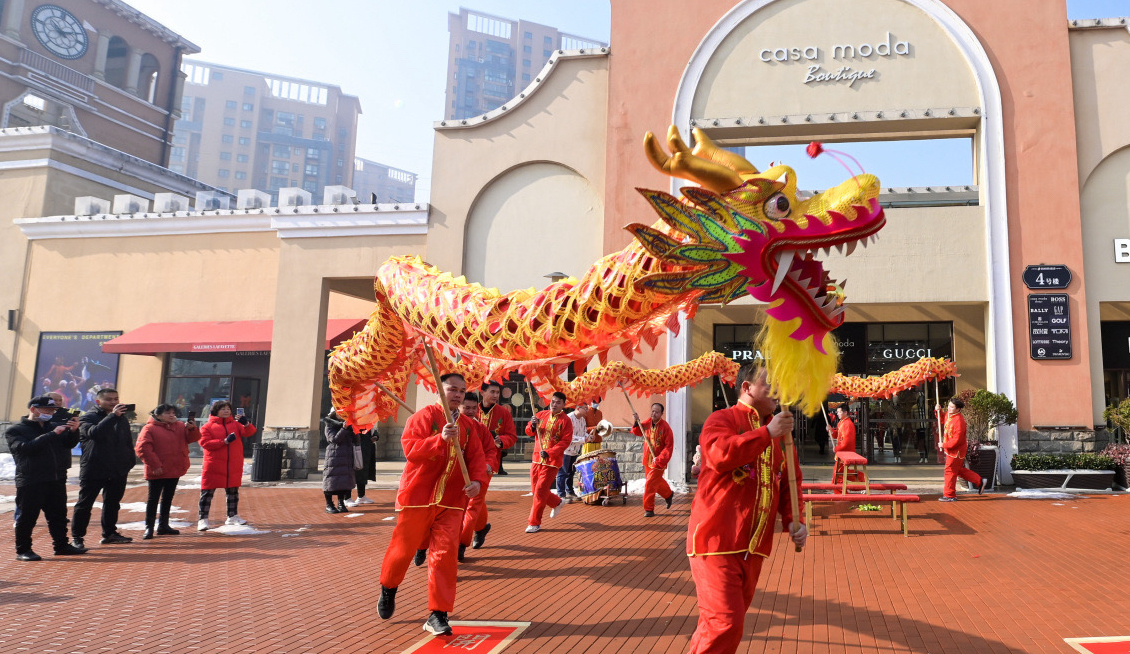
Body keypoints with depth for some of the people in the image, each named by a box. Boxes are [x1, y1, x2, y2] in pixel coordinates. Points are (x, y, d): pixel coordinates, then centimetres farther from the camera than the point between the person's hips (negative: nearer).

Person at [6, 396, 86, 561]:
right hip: (30, 482, -6)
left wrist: (73, 431, -12)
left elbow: (70, 443, 9)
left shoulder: (53, 427, 18)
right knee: (27, 517, 0)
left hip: (57, 480, 6)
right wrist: (53, 434, -23)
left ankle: (61, 545, 19)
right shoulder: (15, 430, 0)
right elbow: (25, 447, -18)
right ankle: (23, 550, 10)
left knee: (58, 515, 11)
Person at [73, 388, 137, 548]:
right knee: (84, 504, 1)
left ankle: (109, 533, 23)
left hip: (118, 470, 6)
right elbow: (93, 432, -26)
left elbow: (129, 442, 18)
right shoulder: (88, 418, -4)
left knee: (113, 504, 13)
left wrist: (130, 461, 8)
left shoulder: (122, 419, 13)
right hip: (93, 470, -5)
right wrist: (112, 416, -29)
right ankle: (77, 537, 8)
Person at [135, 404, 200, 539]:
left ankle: (163, 526, 24)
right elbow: (142, 448, -15)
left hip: (174, 471, 6)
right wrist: (154, 465, -19)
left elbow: (193, 438, 2)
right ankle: (149, 527, 5)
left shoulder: (180, 426, 10)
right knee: (153, 498, -1)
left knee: (167, 498, 14)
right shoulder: (149, 428, -7)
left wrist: (192, 429, -21)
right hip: (157, 472, -6)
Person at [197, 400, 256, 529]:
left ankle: (232, 516, 26)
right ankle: (203, 520, 3)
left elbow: (249, 432, -4)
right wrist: (225, 441, -20)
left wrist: (246, 423, -26)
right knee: (207, 492, -3)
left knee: (233, 491, 14)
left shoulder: (236, 423, 8)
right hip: (214, 466, -4)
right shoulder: (207, 426, -1)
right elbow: (205, 443, -13)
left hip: (234, 466, 4)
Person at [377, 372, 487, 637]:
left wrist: (477, 480, -14)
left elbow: (476, 457, 5)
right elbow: (410, 449, -19)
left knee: (446, 553, -4)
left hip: (451, 501, 3)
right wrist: (441, 438, -32)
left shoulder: (468, 425, 10)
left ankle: (438, 615, 4)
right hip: (417, 496, -3)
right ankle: (388, 589, 40)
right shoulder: (424, 416, -6)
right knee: (403, 548, 10)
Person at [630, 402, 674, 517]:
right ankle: (668, 495, 48)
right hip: (647, 459, 6)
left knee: (650, 484, -10)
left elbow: (669, 446, -18)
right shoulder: (647, 423, -1)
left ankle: (649, 509, 1)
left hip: (659, 461, -6)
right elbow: (638, 432, 14)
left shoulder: (665, 427, -18)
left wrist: (659, 459, -24)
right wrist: (637, 422, -5)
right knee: (657, 481, 22)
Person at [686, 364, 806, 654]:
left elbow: (789, 482, 18)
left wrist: (793, 520, 2)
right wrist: (767, 433, -20)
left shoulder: (778, 431, 15)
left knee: (733, 619, 15)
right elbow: (721, 454, -26)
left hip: (754, 545, 7)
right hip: (717, 540, -7)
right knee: (724, 622, -12)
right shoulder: (722, 419, -5)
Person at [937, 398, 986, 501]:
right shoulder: (949, 414, 1)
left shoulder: (959, 421, -27)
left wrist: (944, 445, -18)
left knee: (950, 471, -1)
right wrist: (938, 410, 7)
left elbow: (957, 440, -27)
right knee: (959, 470, 20)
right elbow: (942, 419, 25)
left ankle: (949, 495, 9)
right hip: (951, 449, 9)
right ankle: (979, 482, 31)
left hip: (955, 451, -9)